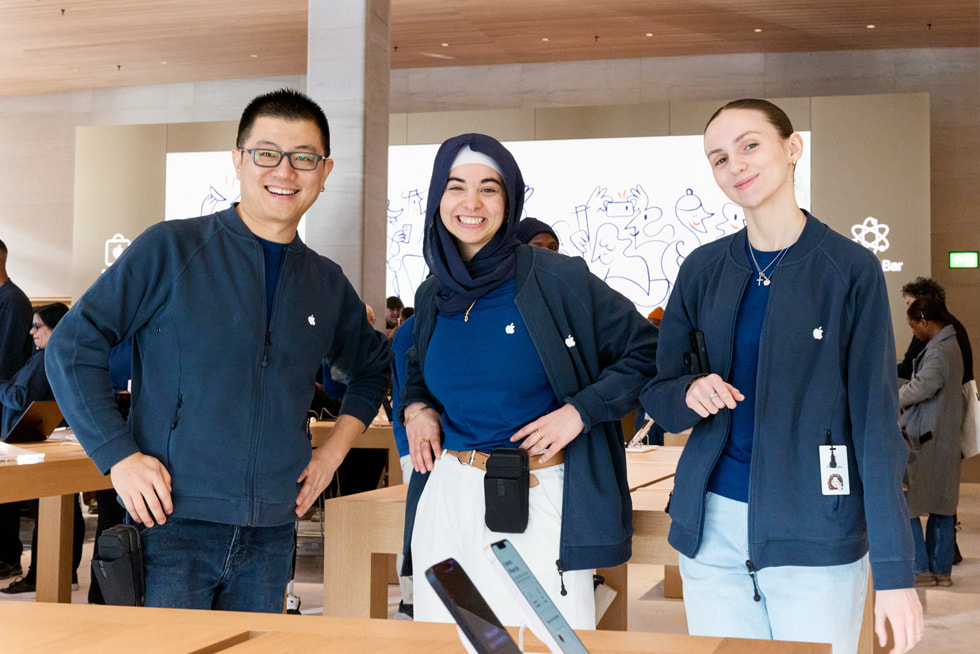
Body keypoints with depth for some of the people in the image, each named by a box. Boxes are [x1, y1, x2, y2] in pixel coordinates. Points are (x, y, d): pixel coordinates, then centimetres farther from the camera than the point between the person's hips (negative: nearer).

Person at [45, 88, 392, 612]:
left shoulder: (327, 284, 10)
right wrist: (118, 454, -12)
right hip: (172, 525, -4)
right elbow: (73, 346, -4)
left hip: (271, 534, 4)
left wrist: (334, 449, 12)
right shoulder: (170, 250, -4)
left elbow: (372, 367, 27)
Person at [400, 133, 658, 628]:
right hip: (447, 495, 5)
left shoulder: (558, 280, -8)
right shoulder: (433, 296, 9)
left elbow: (647, 352, -4)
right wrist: (415, 407, 8)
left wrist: (582, 411, -14)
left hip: (541, 499, -5)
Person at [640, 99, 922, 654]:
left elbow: (876, 418, -7)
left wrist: (895, 571, -11)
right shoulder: (703, 270, 6)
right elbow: (658, 393, 11)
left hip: (816, 531, -3)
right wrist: (690, 394, -14)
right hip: (712, 525, 3)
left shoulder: (850, 270, -5)